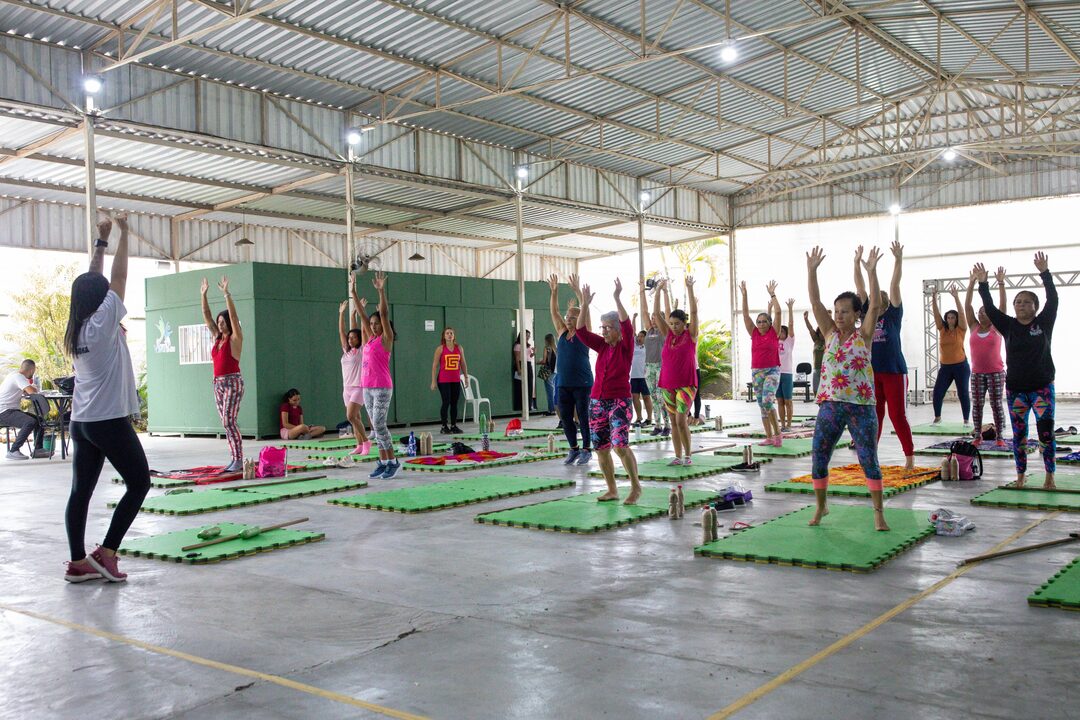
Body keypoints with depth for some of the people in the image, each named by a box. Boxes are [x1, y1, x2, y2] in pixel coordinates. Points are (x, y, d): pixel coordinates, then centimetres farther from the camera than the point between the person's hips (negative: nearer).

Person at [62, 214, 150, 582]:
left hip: (81, 422, 8)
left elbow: (92, 282, 17)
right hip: (111, 421, -8)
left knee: (81, 491, 7)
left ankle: (77, 562, 9)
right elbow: (118, 277, -8)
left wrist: (101, 240, 21)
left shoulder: (75, 328, 8)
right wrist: (123, 234, -2)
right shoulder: (103, 323, -11)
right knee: (139, 482, 3)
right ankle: (107, 552, 1)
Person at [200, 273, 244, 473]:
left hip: (233, 383, -8)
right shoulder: (217, 337, 14)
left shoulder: (235, 338, -4)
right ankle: (235, 459, 9)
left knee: (229, 421, -16)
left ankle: (239, 460, -16)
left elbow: (233, 314, -15)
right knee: (227, 423, 6)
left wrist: (226, 293, -20)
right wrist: (204, 294, 8)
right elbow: (206, 315, 14)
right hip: (218, 383, 8)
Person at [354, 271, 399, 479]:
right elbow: (362, 314, 16)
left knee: (379, 425, -11)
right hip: (367, 388, 8)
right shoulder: (370, 338, 14)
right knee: (375, 426, 7)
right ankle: (383, 462, 11)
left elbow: (384, 314, -14)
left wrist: (381, 290, -22)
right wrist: (353, 292, 16)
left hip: (382, 388, -8)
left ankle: (393, 461, -2)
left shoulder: (386, 339, -4)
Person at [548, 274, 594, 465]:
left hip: (582, 383, -5)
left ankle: (586, 450, 9)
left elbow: (585, 310, -13)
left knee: (583, 417, 0)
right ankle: (574, 449, 18)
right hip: (564, 383, 5)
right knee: (565, 417, 7)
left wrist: (577, 291, -18)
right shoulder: (562, 333, 9)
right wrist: (554, 292, -4)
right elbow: (554, 311, 5)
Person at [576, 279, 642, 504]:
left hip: (619, 401, -6)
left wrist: (617, 299, -25)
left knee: (620, 445, -20)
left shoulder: (626, 346, -3)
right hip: (597, 401, 6)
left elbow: (627, 326, -20)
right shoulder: (601, 346, 10)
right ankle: (612, 490, 18)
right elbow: (581, 331, 3)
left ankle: (636, 486, -4)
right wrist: (585, 305, -5)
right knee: (600, 449, 6)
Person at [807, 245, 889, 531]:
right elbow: (815, 302, -1)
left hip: (861, 406, -3)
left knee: (869, 461, 0)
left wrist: (871, 271, -22)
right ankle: (821, 507, 21)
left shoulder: (863, 335, 0)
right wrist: (812, 270, -10)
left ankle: (878, 512, 11)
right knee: (818, 459, 4)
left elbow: (875, 305, -13)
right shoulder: (830, 333, 8)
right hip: (830, 405, 3)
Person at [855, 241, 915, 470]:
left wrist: (898, 260, -14)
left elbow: (894, 286, -7)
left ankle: (909, 455, 7)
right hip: (871, 372, 4)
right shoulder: (867, 314, 9)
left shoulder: (893, 315, 2)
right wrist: (857, 263, -2)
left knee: (898, 416, -3)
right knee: (873, 415, 7)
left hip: (894, 371, -3)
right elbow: (860, 288, 5)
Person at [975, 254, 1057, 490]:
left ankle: (1049, 476, 5)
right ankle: (1020, 475, 16)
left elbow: (1053, 299, -9)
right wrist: (982, 284, -12)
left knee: (1046, 432, -4)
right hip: (1015, 389, 2)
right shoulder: (1009, 326, 4)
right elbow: (990, 308, -3)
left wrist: (1045, 273, -16)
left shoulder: (1044, 323, 1)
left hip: (1042, 387, -2)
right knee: (1019, 434, 7)